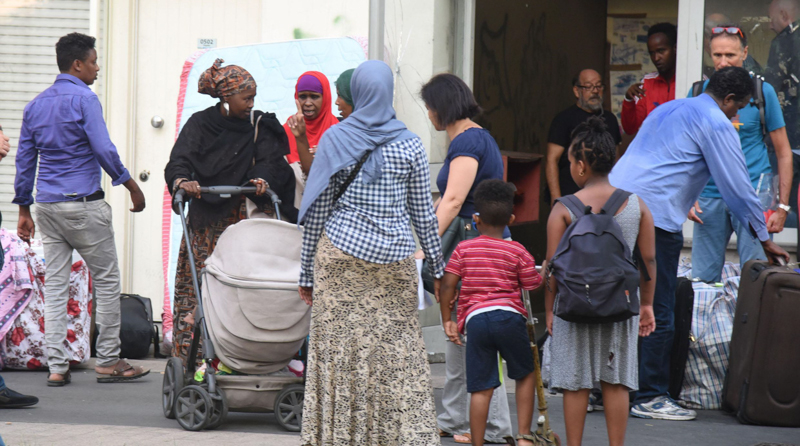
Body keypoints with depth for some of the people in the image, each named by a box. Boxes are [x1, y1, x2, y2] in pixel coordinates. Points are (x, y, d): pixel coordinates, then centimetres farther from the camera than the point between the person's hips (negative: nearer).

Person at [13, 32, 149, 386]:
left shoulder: (36, 105, 13)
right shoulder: (83, 99, -9)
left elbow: (24, 159, 15)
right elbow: (103, 149, -14)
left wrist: (24, 209, 19)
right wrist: (132, 187, -4)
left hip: (48, 207, 7)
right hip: (83, 204, -7)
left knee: (55, 285, 6)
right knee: (106, 280, 3)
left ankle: (56, 366, 2)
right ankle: (108, 361, 6)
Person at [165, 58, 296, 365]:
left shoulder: (258, 127, 7)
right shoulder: (200, 124, 4)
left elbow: (268, 161, -5)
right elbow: (178, 162, -7)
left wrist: (263, 181, -28)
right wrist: (182, 181, -29)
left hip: (243, 218, 0)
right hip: (205, 220, 0)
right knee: (196, 285, -7)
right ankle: (193, 360, -5)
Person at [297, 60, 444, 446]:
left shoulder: (335, 140, -1)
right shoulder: (409, 145, 1)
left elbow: (317, 211, 1)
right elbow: (423, 213, 5)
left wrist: (307, 272, 7)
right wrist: (438, 266, 15)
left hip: (341, 256, -1)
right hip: (394, 259, 1)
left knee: (339, 350, 1)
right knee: (398, 352, 4)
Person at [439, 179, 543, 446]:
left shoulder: (463, 249, 9)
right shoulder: (517, 252, 5)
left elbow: (447, 286, 4)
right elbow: (534, 287, 7)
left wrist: (447, 321, 13)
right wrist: (543, 273, 29)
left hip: (475, 319, 1)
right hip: (509, 316, -1)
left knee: (480, 388, 1)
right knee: (525, 374, 20)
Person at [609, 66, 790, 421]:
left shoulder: (668, 110, 25)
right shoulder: (716, 124, -2)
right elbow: (738, 187, -1)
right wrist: (765, 239, 9)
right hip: (655, 216, -9)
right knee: (658, 312, -3)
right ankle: (649, 398, 0)